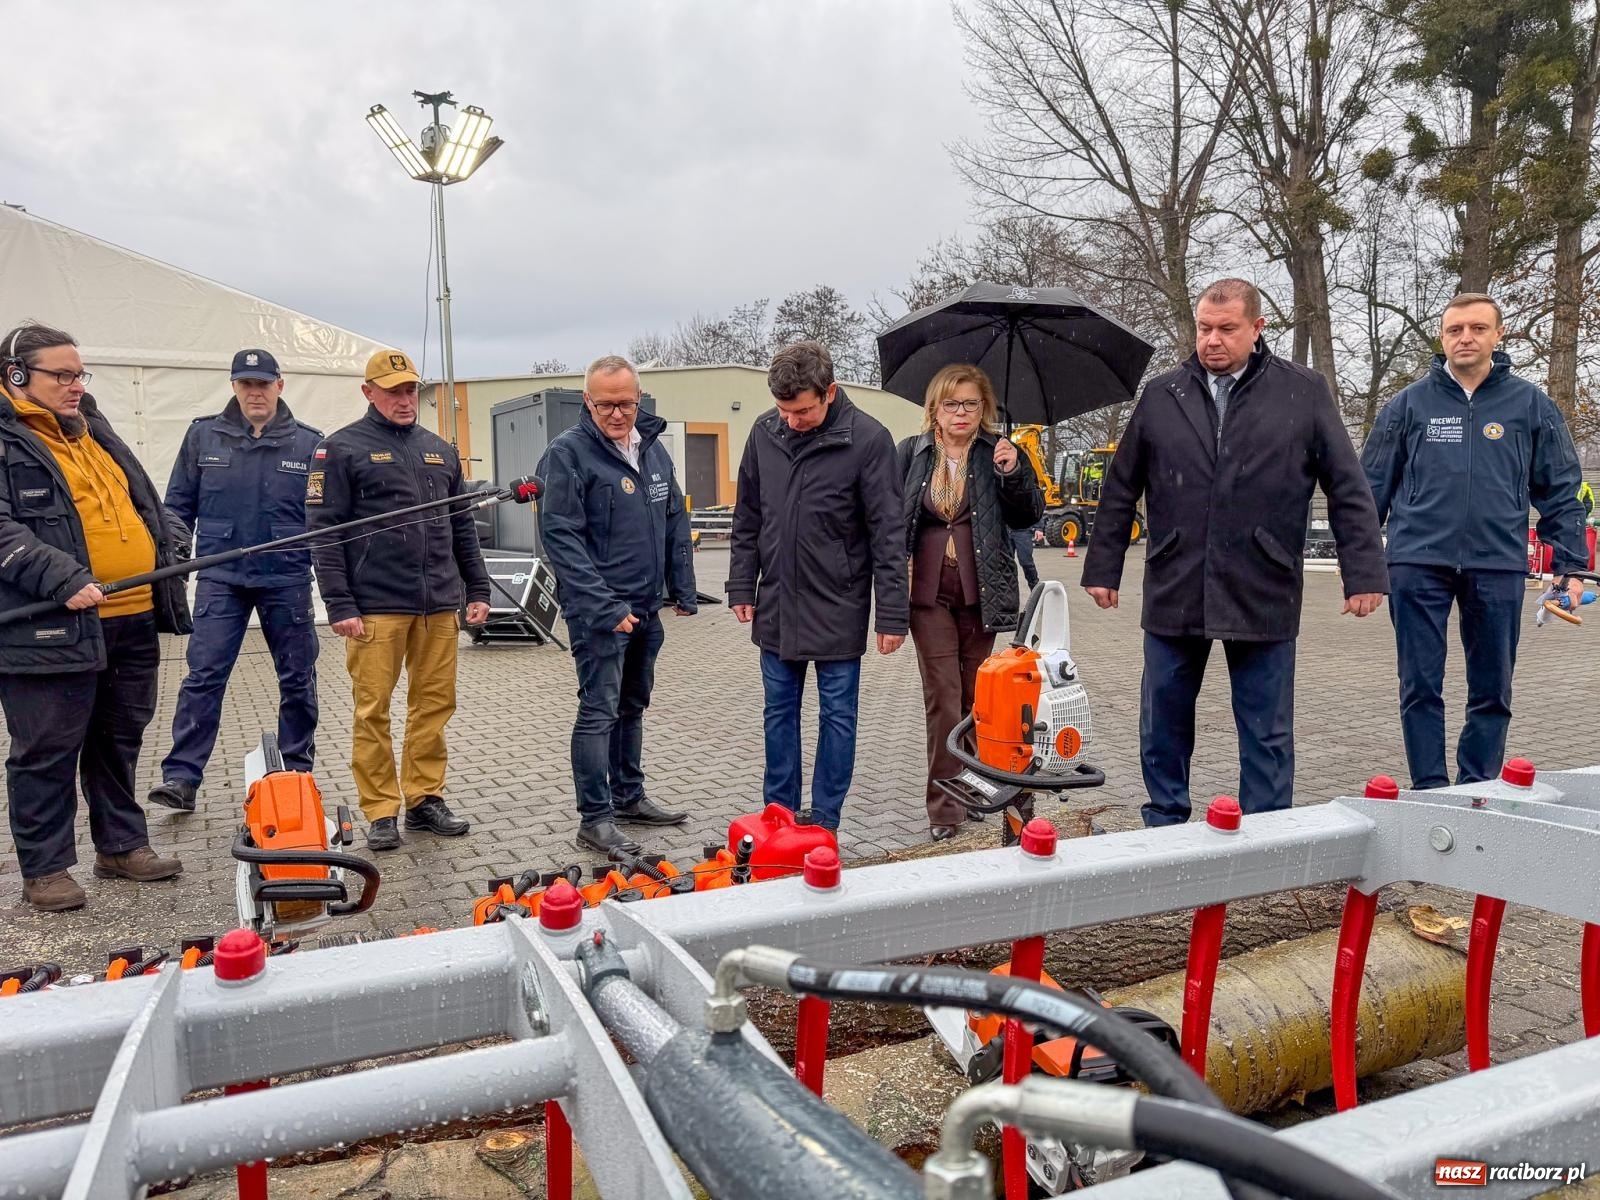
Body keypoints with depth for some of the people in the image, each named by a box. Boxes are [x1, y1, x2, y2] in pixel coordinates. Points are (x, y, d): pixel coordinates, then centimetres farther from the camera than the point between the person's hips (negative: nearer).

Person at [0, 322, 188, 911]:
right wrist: (63, 580, -26)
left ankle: (121, 845, 29)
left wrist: (171, 538, 8)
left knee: (120, 740, 16)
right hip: (51, 629, -7)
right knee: (47, 751, 3)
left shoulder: (95, 430, 19)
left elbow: (145, 501, 26)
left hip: (133, 621, 7)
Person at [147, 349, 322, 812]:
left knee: (298, 679, 7)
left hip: (287, 579, 0)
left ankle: (297, 772, 21)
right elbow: (178, 505, 9)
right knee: (203, 675, -5)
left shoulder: (309, 443, 1)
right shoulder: (203, 436, 5)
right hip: (220, 577, 0)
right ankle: (181, 776, 0)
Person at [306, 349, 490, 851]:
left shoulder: (440, 450, 16)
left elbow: (462, 528, 20)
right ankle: (381, 812, 10)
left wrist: (477, 590, 13)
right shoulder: (341, 448, 1)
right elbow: (323, 531, -4)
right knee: (373, 711, 0)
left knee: (435, 704, 8)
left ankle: (425, 799, 20)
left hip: (439, 605, 5)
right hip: (376, 607, -5)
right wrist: (340, 606, -11)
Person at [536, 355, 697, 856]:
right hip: (598, 611, -7)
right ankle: (595, 817, 5)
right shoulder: (568, 452, -12)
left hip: (646, 607, 7)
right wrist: (604, 606, -23)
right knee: (599, 711, -4)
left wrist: (683, 589, 9)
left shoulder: (652, 446, 9)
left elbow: (676, 522, 16)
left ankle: (629, 796, 31)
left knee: (632, 705, 17)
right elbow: (559, 535, -18)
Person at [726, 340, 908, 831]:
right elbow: (747, 519, 10)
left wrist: (892, 614, -13)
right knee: (779, 714, 13)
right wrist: (742, 587, 7)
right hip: (776, 606, 4)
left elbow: (888, 534, -12)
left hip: (838, 609, -4)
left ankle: (824, 823, 19)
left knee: (837, 718, 7)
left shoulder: (868, 440, -13)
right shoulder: (765, 432, 0)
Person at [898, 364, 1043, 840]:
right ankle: (944, 807, 2)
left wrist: (1013, 473, -18)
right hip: (929, 592, 0)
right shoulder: (911, 453, 5)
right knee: (942, 696, -3)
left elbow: (1027, 518, -1)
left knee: (974, 694, 10)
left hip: (980, 592, 0)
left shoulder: (997, 452, 2)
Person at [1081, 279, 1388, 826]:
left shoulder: (1304, 392, 2)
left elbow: (1349, 490, 2)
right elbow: (1120, 491, 11)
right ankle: (1164, 830, 28)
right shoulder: (1161, 396, 7)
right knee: (1163, 728, 11)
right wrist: (1102, 568, 9)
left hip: (1263, 596, -2)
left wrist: (1364, 574, -4)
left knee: (1268, 737, 7)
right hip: (1173, 593, 2)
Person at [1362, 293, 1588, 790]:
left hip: (1498, 567, 1)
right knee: (1420, 688, 2)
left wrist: (1571, 565, 2)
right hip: (1419, 563, -1)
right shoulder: (1408, 404, 5)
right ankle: (1429, 791, 12)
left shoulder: (1530, 404, 6)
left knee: (1492, 691, 8)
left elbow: (1561, 491, 9)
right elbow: (1373, 488, 6)